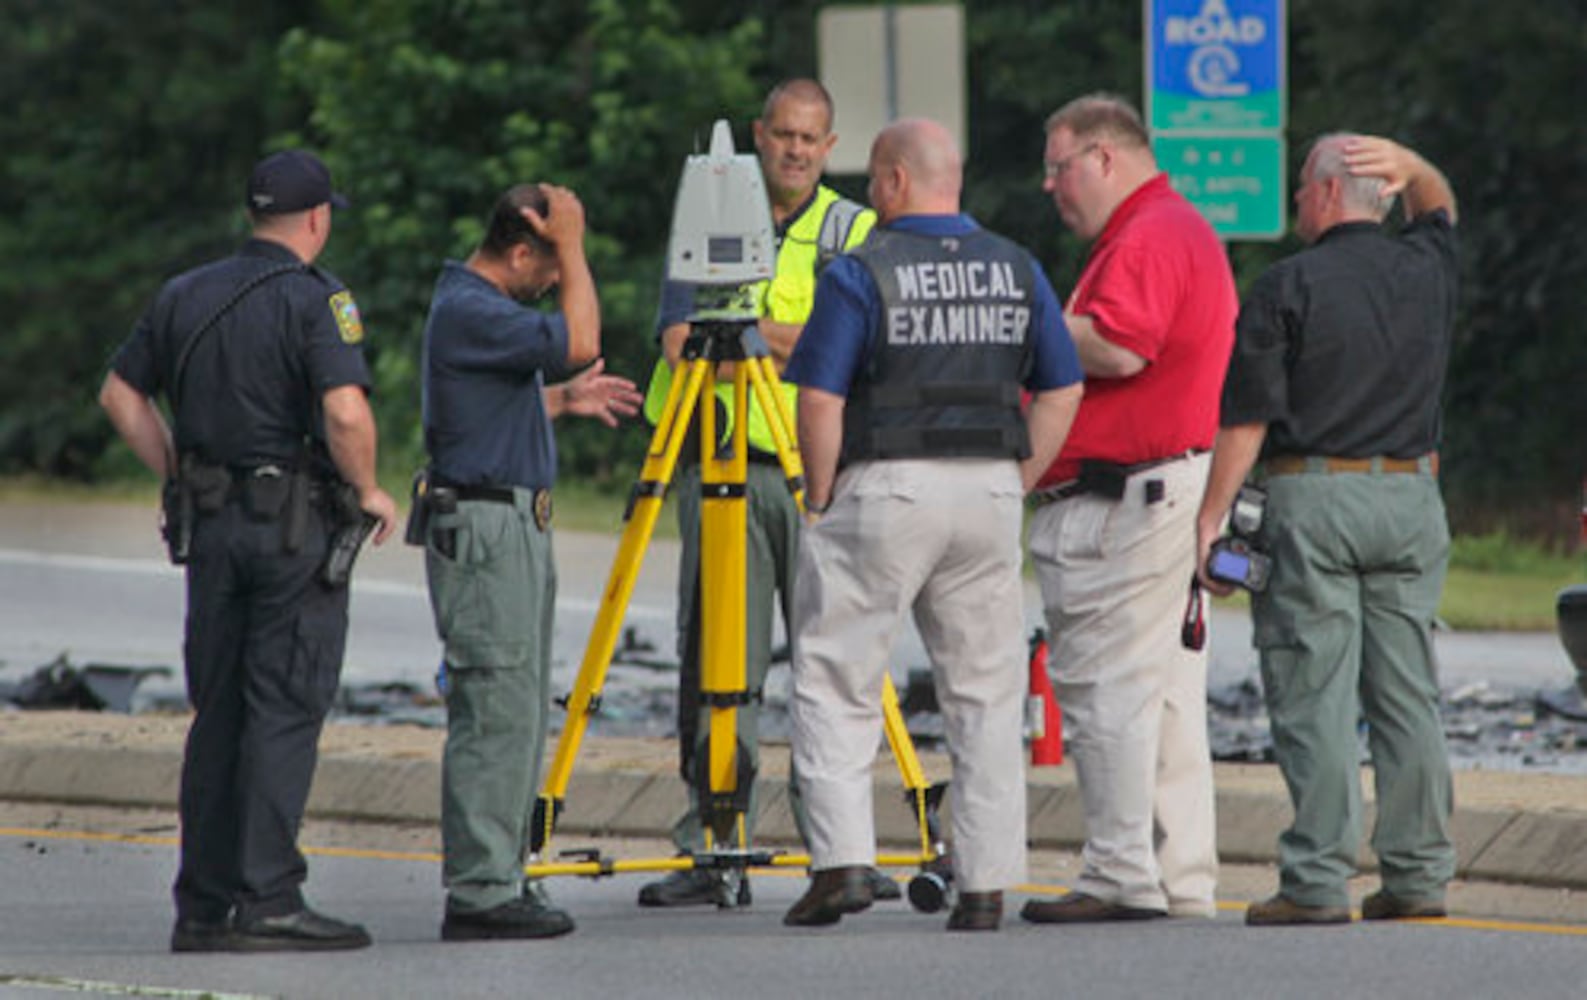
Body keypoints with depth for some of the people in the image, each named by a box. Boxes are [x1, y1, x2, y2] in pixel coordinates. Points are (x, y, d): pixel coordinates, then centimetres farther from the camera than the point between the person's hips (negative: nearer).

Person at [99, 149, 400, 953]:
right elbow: (346, 412, -22)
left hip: (211, 523, 6)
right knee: (284, 708, -5)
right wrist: (368, 490, -6)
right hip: (296, 524, -6)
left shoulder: (186, 297, 10)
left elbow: (120, 393, 16)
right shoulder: (315, 300, -10)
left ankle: (204, 904, 10)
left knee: (217, 712, 10)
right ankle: (268, 899, -10)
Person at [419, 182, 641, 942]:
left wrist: (563, 399, 19)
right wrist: (572, 246, -17)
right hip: (482, 529, -11)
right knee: (496, 714, -10)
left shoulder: (481, 306, 16)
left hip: (516, 529, 11)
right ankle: (478, 893, -10)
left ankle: (500, 880, 14)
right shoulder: (468, 311, -17)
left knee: (517, 714, 11)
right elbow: (581, 339, -25)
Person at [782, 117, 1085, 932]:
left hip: (883, 491, -4)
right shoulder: (1017, 271, 8)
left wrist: (822, 500, 1)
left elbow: (820, 403, -11)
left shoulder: (860, 274, -7)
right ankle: (986, 885, 5)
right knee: (985, 696, 8)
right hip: (988, 494, 4)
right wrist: (1014, 486, 13)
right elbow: (1061, 395, 10)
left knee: (835, 682, 4)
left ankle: (842, 858, -8)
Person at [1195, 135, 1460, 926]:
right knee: (1406, 692, 8)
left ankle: (1317, 882, -8)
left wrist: (1211, 517, -4)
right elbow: (1440, 207, 32)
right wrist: (1407, 166, 12)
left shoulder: (1286, 289, -7)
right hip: (1411, 500, 5)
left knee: (1315, 697, -5)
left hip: (1314, 498, -5)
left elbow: (1247, 419, -9)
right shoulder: (1425, 268, 8)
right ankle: (1418, 874, 8)